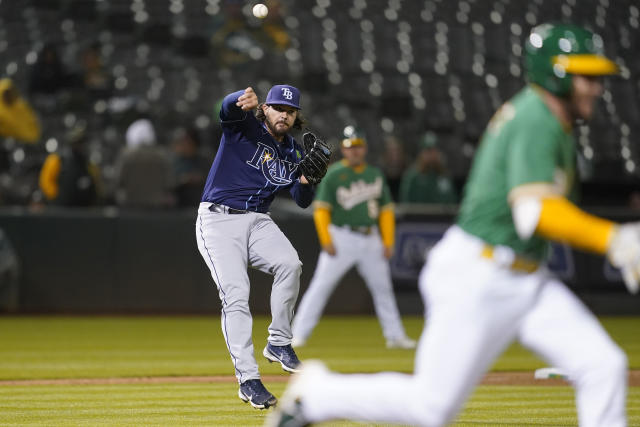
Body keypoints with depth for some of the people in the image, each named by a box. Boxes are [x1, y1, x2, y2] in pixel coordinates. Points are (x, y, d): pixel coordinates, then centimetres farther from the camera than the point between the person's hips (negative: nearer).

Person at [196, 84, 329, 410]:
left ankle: (278, 343, -10)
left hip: (258, 221, 4)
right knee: (235, 293, -18)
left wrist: (307, 182, -13)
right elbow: (229, 107, -25)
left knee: (290, 264, -25)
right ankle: (247, 380, -18)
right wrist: (242, 101, -50)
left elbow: (302, 202, 10)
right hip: (218, 220, -4)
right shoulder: (245, 127, -1)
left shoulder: (293, 153, 13)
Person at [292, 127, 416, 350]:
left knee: (383, 287, 10)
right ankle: (298, 335, -9)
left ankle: (395, 336, 20)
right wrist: (326, 240, -15)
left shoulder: (375, 174, 11)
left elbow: (386, 210, 14)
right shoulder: (334, 174, -2)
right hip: (342, 237, -5)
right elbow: (321, 208, -5)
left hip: (371, 239, 5)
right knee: (321, 285, -10)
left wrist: (388, 242, 6)